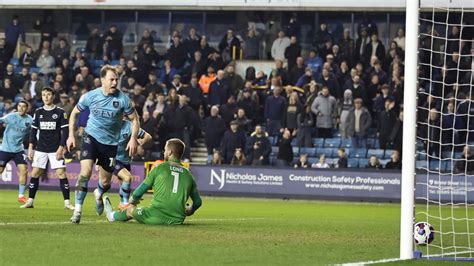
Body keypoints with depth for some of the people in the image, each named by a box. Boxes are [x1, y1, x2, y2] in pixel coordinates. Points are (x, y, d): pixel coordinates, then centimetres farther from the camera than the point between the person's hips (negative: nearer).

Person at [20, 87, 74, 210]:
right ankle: (30, 201, 7)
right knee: (35, 173, -1)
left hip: (56, 149, -3)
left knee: (61, 173, -9)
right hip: (40, 148, 3)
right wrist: (30, 148, 5)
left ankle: (67, 202, -5)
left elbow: (65, 131, -2)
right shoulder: (38, 112, 8)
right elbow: (33, 130, 12)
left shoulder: (60, 112, -1)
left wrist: (61, 148, -10)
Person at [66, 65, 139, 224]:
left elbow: (134, 119, 1)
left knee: (105, 182, 9)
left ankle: (98, 194, 47)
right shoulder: (90, 96, -9)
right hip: (91, 137, -1)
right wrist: (71, 135, 1)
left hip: (110, 142, 1)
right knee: (85, 171, -23)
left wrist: (133, 139, -12)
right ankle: (78, 209, -17)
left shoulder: (122, 99, -11)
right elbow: (74, 113, 7)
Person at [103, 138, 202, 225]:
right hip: (177, 221, 3)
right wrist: (188, 211, 36)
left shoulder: (159, 168, 2)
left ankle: (113, 216, 50)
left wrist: (132, 201, 30)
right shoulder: (188, 174, 10)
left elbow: (140, 191, 7)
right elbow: (198, 202, 14)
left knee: (131, 210, 25)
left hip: (157, 217, -3)